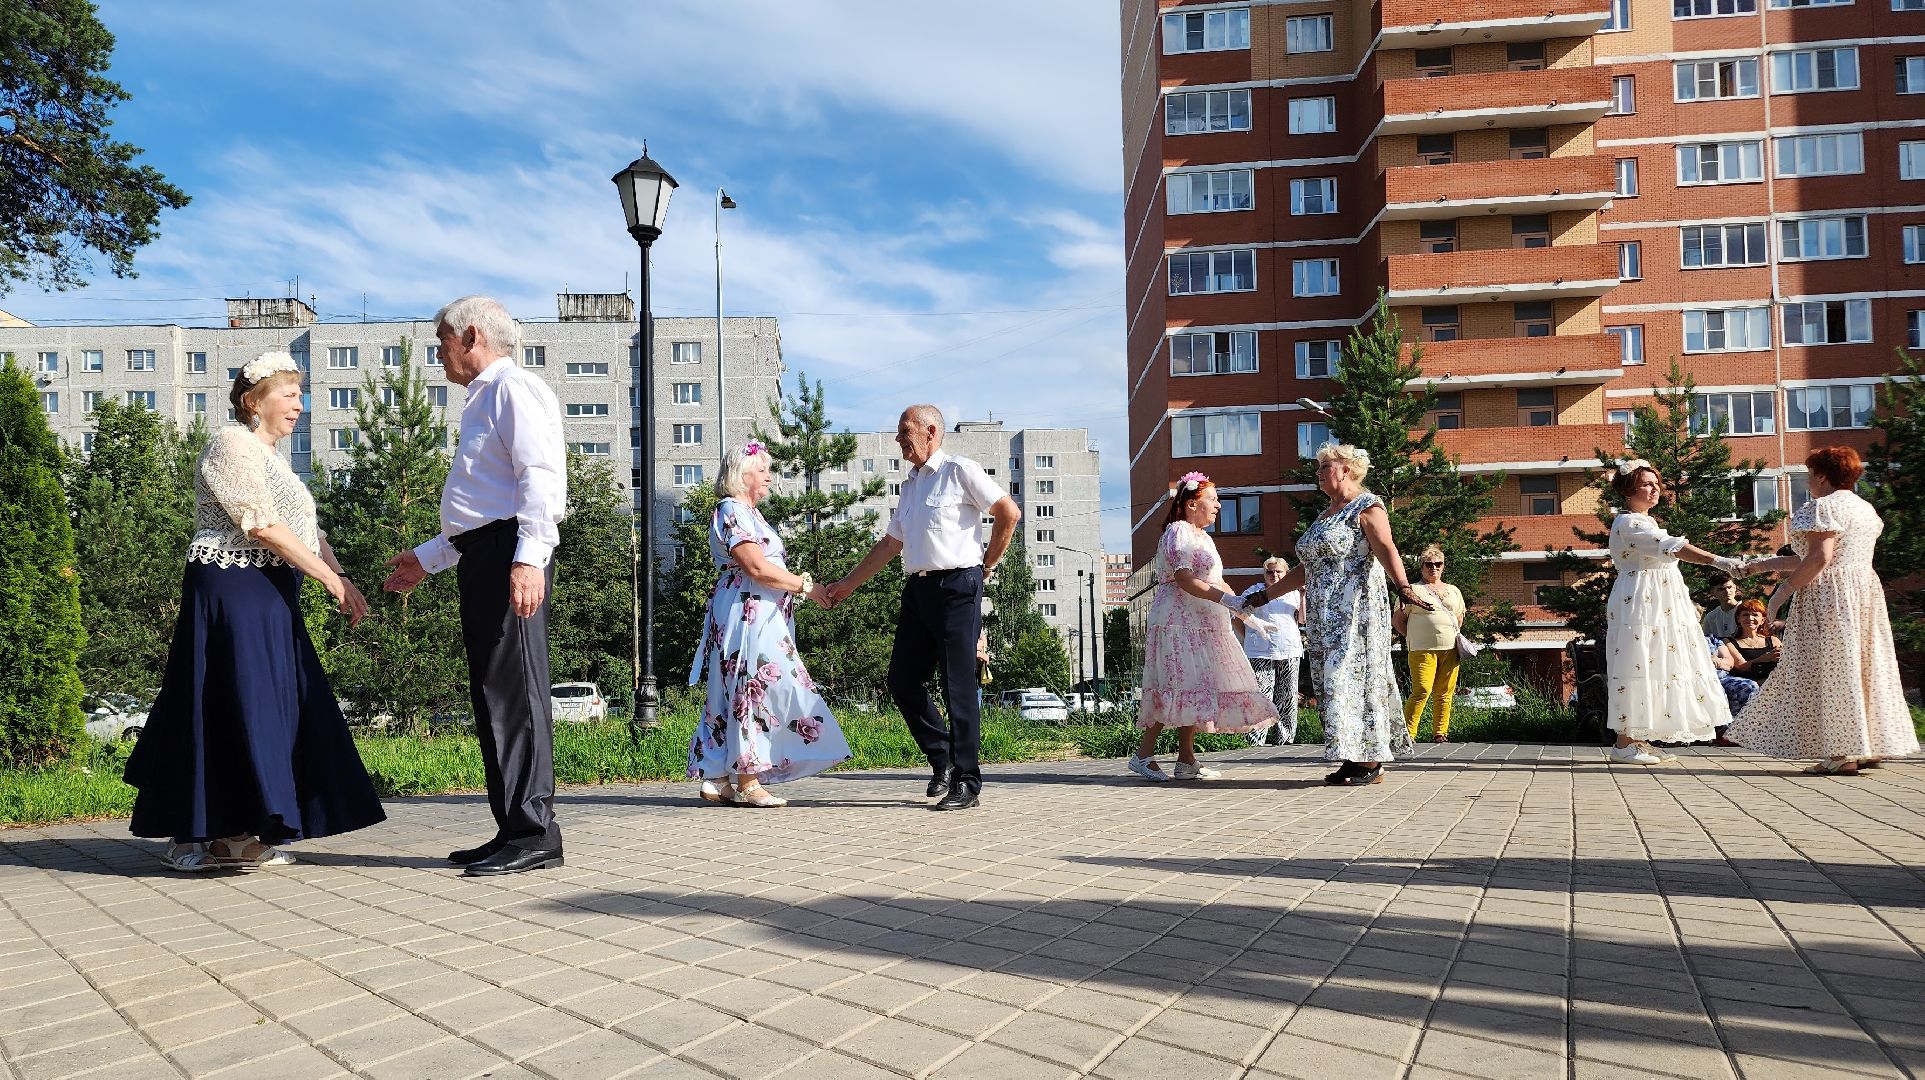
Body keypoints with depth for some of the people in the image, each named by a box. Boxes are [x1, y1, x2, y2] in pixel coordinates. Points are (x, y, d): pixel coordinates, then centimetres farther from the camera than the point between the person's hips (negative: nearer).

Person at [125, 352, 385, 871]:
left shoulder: (272, 457, 19)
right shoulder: (232, 444, -9)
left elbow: (308, 530, 12)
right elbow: (262, 525, -19)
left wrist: (344, 582, -3)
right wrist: (330, 577, -19)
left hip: (269, 599, 9)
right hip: (231, 591, -9)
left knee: (270, 708, 9)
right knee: (234, 706, -7)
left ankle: (235, 835, 17)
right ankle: (199, 836, 2)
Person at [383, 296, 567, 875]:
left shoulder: (514, 388, -4)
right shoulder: (482, 400, 27)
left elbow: (541, 476, -18)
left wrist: (527, 558, -28)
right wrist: (427, 558, 34)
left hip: (510, 554, -10)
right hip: (481, 555, 10)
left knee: (514, 690, -11)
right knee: (491, 696, 9)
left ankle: (534, 833, -7)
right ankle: (513, 828, 14)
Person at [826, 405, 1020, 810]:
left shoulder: (960, 471, -2)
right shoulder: (909, 485, 20)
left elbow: (1009, 513, -5)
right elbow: (890, 543, 25)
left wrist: (987, 564, 0)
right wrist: (848, 583, 24)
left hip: (957, 586, -8)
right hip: (917, 589, 8)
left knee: (959, 686, -6)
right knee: (902, 681, 6)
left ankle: (967, 783, 1)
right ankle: (943, 758, 22)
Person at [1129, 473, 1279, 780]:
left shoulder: (1204, 538, 22)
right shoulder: (1178, 532, -8)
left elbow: (1217, 584, 23)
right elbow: (1183, 580, -19)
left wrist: (1246, 616, 16)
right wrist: (1228, 600, -24)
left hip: (1202, 624, 10)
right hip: (1179, 621, -10)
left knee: (1194, 689, 6)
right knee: (1180, 685, -14)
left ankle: (1186, 761, 7)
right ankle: (1143, 754, -10)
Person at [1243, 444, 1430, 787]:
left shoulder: (1367, 506, -4)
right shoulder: (1325, 515, 22)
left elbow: (1386, 548, -21)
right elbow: (1306, 569, 25)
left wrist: (1402, 586, -37)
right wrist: (1267, 593, 22)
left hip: (1356, 609, -8)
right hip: (1326, 615, 9)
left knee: (1355, 675, -10)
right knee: (1332, 679, 4)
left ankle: (1370, 763, -6)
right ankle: (1355, 759, 8)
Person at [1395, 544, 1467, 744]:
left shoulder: (1453, 590, 19)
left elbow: (1460, 618, 31)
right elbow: (1397, 621, 5)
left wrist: (1453, 636, 17)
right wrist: (1415, 637, 2)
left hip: (1450, 650, 5)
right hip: (1422, 650, -5)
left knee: (1444, 694, 3)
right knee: (1422, 691, -14)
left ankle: (1440, 734, 9)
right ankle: (1408, 734, -11)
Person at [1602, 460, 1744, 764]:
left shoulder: (1646, 521, 20)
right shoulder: (1628, 523, -14)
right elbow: (1674, 548, -27)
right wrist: (1718, 561, -35)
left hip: (1661, 606, 10)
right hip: (1640, 602, -10)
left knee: (1655, 668, 8)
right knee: (1638, 667, -10)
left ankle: (1637, 738, 11)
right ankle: (1624, 743, -7)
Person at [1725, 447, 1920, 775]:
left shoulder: (1824, 506, -11)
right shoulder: (1865, 508, 18)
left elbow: (1819, 558, -23)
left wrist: (1785, 589, -16)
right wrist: (1768, 565, 20)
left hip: (1830, 597, -9)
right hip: (1866, 590, 9)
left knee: (1830, 670, -5)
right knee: (1864, 667, 12)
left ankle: (1842, 754, -5)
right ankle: (1870, 747, 16)